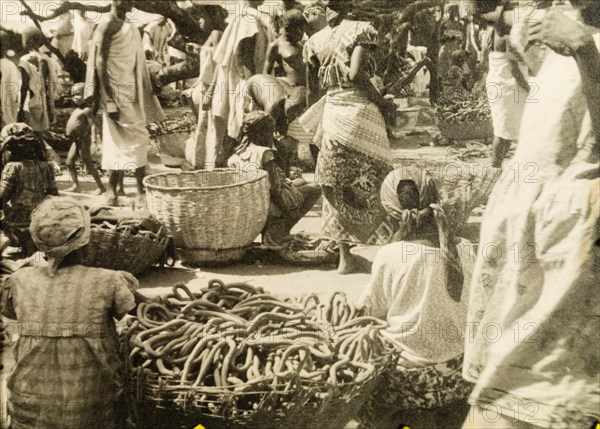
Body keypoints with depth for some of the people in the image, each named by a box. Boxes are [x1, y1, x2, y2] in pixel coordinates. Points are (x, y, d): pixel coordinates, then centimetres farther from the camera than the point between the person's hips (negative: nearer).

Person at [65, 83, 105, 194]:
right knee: (69, 161, 9)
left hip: (83, 141, -9)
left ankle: (101, 187, 3)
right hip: (76, 141, 9)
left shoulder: (86, 110, -14)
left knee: (88, 164, -5)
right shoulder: (76, 110, 14)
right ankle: (75, 186, 15)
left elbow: (92, 125, -19)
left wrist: (94, 141, -26)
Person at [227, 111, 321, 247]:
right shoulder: (264, 153, -20)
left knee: (300, 182, 26)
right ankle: (276, 231, -1)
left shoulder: (234, 157, 0)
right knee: (314, 189, 9)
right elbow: (276, 187, -20)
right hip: (268, 209, -8)